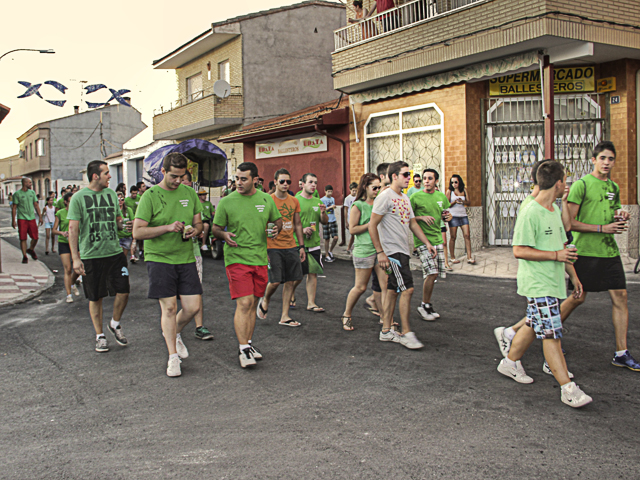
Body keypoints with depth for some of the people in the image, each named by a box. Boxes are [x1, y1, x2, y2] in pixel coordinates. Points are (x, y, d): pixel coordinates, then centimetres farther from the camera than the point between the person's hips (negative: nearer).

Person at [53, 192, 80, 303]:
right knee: (68, 269, -9)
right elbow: (53, 231, -6)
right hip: (64, 243, -3)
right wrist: (62, 233, -25)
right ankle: (69, 295, -2)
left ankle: (72, 284, 35)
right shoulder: (60, 213, -6)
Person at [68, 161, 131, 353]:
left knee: (123, 292, -3)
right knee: (96, 298, 6)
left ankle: (115, 324, 24)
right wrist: (75, 257, -14)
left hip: (115, 252, 4)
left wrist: (124, 225, -6)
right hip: (91, 256, -3)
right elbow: (73, 229, -7)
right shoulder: (79, 197, -5)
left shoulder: (111, 194, 9)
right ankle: (100, 335, 22)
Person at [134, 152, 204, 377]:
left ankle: (174, 334, 32)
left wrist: (194, 230, -7)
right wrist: (167, 227, -21)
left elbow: (199, 223, 16)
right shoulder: (150, 196, -7)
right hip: (159, 258, -4)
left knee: (193, 306, 1)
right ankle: (173, 357, 11)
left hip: (186, 258, 4)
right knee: (169, 307, -3)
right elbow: (137, 232, -11)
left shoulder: (189, 193, 8)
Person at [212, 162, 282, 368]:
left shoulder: (266, 199, 7)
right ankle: (243, 349, -7)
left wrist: (276, 228, -4)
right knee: (244, 303, -13)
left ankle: (248, 343, 24)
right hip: (237, 258, -4)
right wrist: (224, 235, -18)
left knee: (253, 304, 11)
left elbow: (278, 220, 18)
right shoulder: (226, 202, -3)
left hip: (260, 259, 4)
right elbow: (216, 228, 4)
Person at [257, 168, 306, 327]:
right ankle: (265, 301, 25)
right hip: (273, 247, -5)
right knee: (275, 281, -7)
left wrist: (301, 246, 13)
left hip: (291, 247, 5)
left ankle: (284, 317, 13)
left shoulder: (294, 201, 9)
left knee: (290, 281, 4)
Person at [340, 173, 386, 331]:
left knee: (386, 285, -1)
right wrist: (371, 224, -15)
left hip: (380, 248, 6)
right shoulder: (358, 206, -6)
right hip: (364, 249, -6)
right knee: (360, 287, 2)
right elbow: (352, 229, -10)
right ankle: (346, 315, 21)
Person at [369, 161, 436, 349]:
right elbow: (372, 225, -14)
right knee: (407, 289, -11)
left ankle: (386, 331, 17)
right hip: (392, 251, -9)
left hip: (403, 251, 9)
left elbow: (412, 223, 22)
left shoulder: (405, 198, 16)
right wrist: (380, 252, -17)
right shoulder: (385, 196, -12)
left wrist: (427, 242, 14)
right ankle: (406, 333, -3)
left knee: (393, 289, 11)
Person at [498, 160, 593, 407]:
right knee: (552, 334, -7)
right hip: (537, 284, -9)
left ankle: (510, 362, 34)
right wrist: (555, 255, -19)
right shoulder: (530, 213, -17)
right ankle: (568, 389, -5)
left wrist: (573, 273, 20)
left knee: (535, 325, 17)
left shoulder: (555, 210, 13)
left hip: (552, 281, 9)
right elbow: (519, 251, -20)